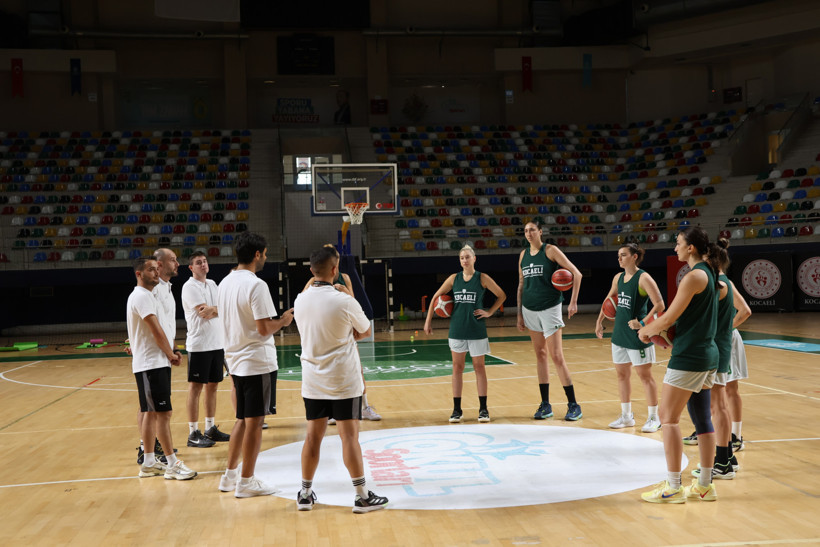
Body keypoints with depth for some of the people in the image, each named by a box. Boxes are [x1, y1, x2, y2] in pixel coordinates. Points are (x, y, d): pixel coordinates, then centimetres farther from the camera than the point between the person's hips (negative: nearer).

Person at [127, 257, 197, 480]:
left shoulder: (145, 296, 18)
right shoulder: (142, 296, -14)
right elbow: (156, 330, -18)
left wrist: (170, 352, 9)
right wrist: (171, 355, -7)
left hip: (154, 363, 10)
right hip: (151, 364, -10)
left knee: (150, 412, 13)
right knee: (163, 413, -9)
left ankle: (149, 462, 20)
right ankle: (172, 464, -6)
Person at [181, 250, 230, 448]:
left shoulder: (212, 284, 15)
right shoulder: (190, 286, -9)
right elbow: (204, 313, -17)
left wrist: (212, 310, -11)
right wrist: (220, 309, 0)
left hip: (217, 343, 7)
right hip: (199, 345, -7)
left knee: (212, 386, 12)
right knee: (196, 387, -3)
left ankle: (211, 428, 21)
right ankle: (193, 434, 2)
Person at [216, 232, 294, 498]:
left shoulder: (225, 283, 9)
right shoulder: (256, 285, -18)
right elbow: (264, 328, -22)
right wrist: (284, 320, -4)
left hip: (235, 361, 8)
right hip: (258, 363, -8)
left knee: (243, 419, 18)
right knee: (254, 422, 1)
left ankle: (229, 476, 24)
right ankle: (246, 482, 9)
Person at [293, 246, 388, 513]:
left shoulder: (300, 301, 0)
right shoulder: (344, 302, -15)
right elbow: (365, 331, 1)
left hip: (312, 380, 5)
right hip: (343, 380, -4)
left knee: (313, 435, 12)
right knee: (349, 436, 0)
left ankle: (305, 494, 20)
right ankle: (362, 496, 6)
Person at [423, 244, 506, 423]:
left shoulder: (482, 278, -3)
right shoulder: (454, 279, 4)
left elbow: (501, 296, 5)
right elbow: (436, 297, 9)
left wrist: (489, 312, -3)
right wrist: (428, 321, 4)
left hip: (476, 329, -2)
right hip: (457, 329, 2)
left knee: (479, 367, 4)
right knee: (457, 368, 5)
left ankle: (483, 409, 11)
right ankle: (456, 409, 11)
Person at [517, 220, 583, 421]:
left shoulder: (550, 251, -7)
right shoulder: (523, 254, 10)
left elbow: (576, 273, -10)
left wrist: (573, 302, -16)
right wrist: (519, 314, 13)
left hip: (549, 308, -6)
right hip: (529, 309, 6)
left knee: (556, 356, -8)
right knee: (540, 355, 10)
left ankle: (573, 405, 0)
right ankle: (545, 405, 14)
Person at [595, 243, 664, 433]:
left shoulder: (643, 278, -13)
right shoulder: (618, 278, 9)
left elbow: (659, 305, -18)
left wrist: (643, 323, -21)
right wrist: (599, 321, 21)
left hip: (637, 335, -7)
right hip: (620, 332, 8)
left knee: (644, 375, 0)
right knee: (622, 374, 12)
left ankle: (654, 418, 11)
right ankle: (626, 416, 24)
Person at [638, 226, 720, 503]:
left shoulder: (694, 276, -16)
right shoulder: (709, 273, 13)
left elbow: (669, 318, -15)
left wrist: (646, 331, 2)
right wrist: (663, 331, 12)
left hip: (689, 356, -10)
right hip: (709, 354, 10)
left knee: (668, 418, -3)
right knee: (702, 418, 12)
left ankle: (673, 487, 0)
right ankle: (705, 485, 18)